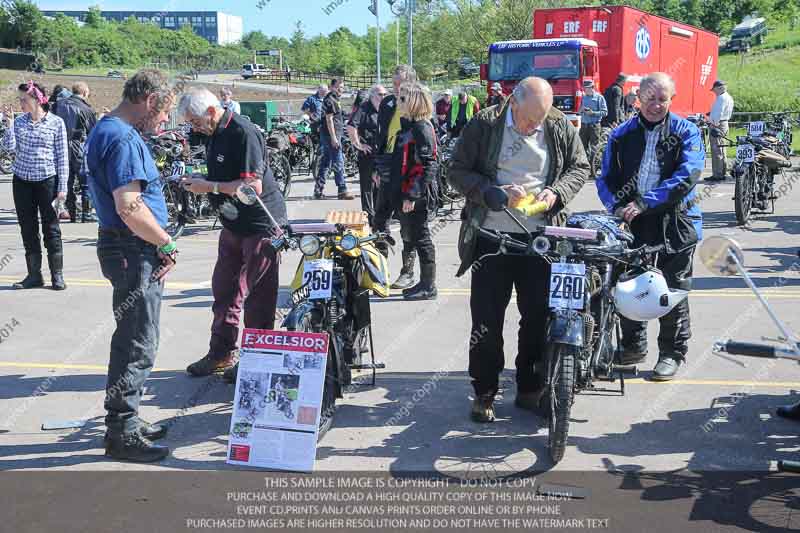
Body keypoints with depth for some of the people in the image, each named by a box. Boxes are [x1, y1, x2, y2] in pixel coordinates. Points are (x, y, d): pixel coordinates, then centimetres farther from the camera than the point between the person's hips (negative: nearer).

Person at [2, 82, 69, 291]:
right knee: (28, 229, 7)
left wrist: (62, 187, -7)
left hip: (47, 180, -4)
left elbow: (62, 157, -4)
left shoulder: (56, 123, -5)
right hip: (22, 180, 4)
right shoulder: (19, 122, 5)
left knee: (51, 229, 1)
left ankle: (57, 275, 9)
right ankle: (34, 275, 15)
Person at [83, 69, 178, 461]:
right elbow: (129, 208, -27)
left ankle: (126, 419, 30)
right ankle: (121, 433, 6)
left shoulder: (106, 131, 16)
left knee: (134, 341, 18)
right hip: (133, 253, -11)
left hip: (131, 251, 11)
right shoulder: (123, 140, -18)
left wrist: (159, 244, 13)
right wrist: (167, 243, -12)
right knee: (137, 345, -3)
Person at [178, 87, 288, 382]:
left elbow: (253, 186, -26)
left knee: (257, 297, -2)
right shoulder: (215, 134, 9)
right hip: (233, 223, 10)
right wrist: (199, 181, 3)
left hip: (260, 225, -10)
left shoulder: (243, 133, -20)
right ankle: (222, 353, 25)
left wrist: (210, 187, -21)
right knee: (223, 289, 14)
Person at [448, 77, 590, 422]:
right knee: (487, 318, 2)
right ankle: (484, 392, 14)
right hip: (492, 235, -2)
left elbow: (580, 167, 13)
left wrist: (557, 192, -7)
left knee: (539, 316, 7)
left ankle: (531, 389, 22)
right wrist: (496, 192, -17)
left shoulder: (560, 128, 3)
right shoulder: (484, 125, -4)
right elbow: (458, 171, -3)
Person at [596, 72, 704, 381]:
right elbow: (606, 178, 7)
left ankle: (673, 353, 17)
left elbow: (686, 176, -14)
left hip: (674, 223, -3)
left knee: (673, 291, 3)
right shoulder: (622, 135, 9)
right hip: (631, 222, 3)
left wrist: (645, 202, -21)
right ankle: (634, 346, 26)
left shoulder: (686, 133, 0)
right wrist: (617, 207, -13)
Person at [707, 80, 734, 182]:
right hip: (724, 124, 11)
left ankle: (717, 175, -9)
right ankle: (723, 173, 22)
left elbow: (719, 113, -21)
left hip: (718, 125, -11)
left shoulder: (722, 98, -15)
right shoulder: (728, 97, 17)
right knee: (721, 151, 16)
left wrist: (715, 124, -20)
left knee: (716, 151, -9)